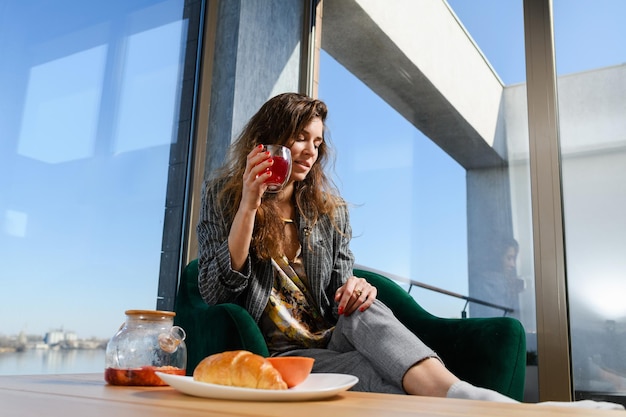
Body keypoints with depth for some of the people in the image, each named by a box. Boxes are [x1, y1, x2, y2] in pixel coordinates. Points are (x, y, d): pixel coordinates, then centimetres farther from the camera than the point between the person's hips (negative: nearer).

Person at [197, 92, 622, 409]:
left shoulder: (330, 208, 11)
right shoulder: (222, 196, 3)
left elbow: (343, 286, 14)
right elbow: (217, 293, -8)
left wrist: (354, 287, -13)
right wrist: (249, 205, -18)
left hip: (333, 339, 3)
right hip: (279, 353, -3)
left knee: (363, 307, -33)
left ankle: (457, 393, -51)